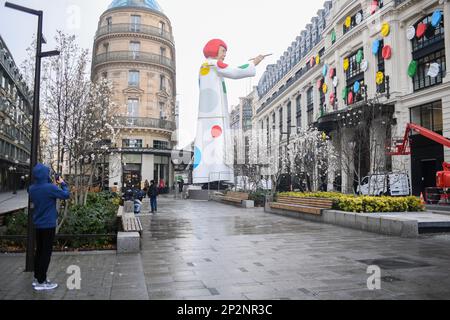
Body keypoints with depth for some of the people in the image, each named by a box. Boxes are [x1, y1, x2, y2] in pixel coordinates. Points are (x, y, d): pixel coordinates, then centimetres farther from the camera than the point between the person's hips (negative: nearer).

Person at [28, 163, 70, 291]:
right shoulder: (50, 187, -22)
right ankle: (41, 282, 5)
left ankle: (37, 277, 26)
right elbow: (66, 195, -13)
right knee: (46, 252, 0)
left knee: (39, 251, 17)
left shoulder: (32, 188, 1)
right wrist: (62, 183, 2)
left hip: (38, 224, 7)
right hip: (48, 224, -7)